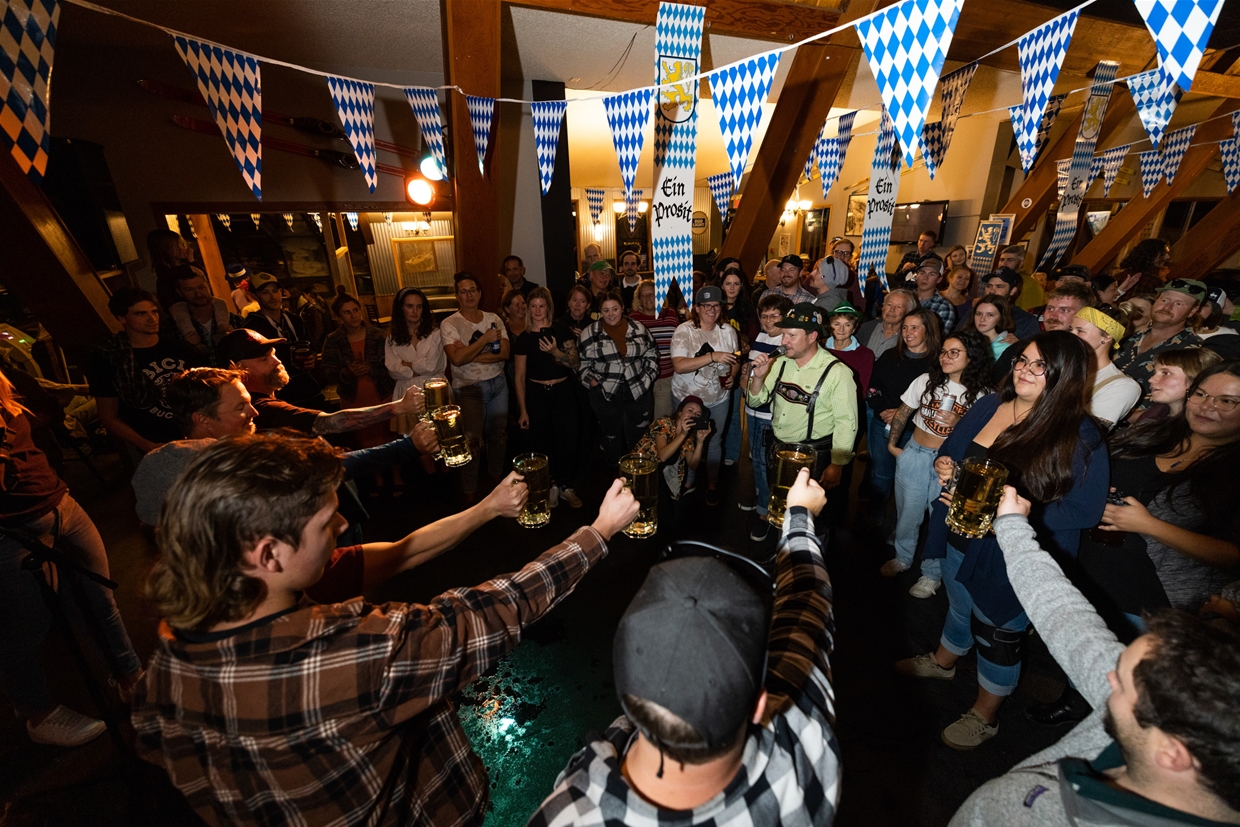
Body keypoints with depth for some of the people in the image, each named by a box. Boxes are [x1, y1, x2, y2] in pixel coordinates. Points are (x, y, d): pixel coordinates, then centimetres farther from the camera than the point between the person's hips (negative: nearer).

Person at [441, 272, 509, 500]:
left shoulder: (493, 319, 4)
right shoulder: (449, 324, -7)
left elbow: (504, 352, -7)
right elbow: (457, 359, -20)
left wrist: (471, 354, -16)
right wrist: (485, 339, -18)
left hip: (498, 384, 4)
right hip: (470, 388, -4)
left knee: (498, 435, 15)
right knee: (473, 441, 1)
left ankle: (497, 477, 35)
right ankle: (469, 490, 18)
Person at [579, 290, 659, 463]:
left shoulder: (638, 328, 2)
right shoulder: (589, 333, -2)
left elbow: (651, 354, 8)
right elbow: (582, 363, 2)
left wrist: (647, 378, -1)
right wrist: (591, 381, -11)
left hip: (638, 392, 1)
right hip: (605, 395, -1)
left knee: (639, 440, 10)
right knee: (611, 438, 12)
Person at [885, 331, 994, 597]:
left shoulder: (983, 394, -7)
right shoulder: (927, 380, -2)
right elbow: (902, 414, 7)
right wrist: (892, 444, 10)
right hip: (914, 455, 2)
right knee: (907, 512, 14)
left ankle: (932, 573, 28)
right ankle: (903, 558, 37)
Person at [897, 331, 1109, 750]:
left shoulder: (1081, 437, -20)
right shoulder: (988, 406, -5)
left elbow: (1085, 512, -20)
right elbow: (950, 451, 8)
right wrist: (943, 466, -15)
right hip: (963, 540, 5)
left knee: (998, 633, 16)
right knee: (960, 606, 28)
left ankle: (985, 715, 42)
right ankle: (943, 661, 57)